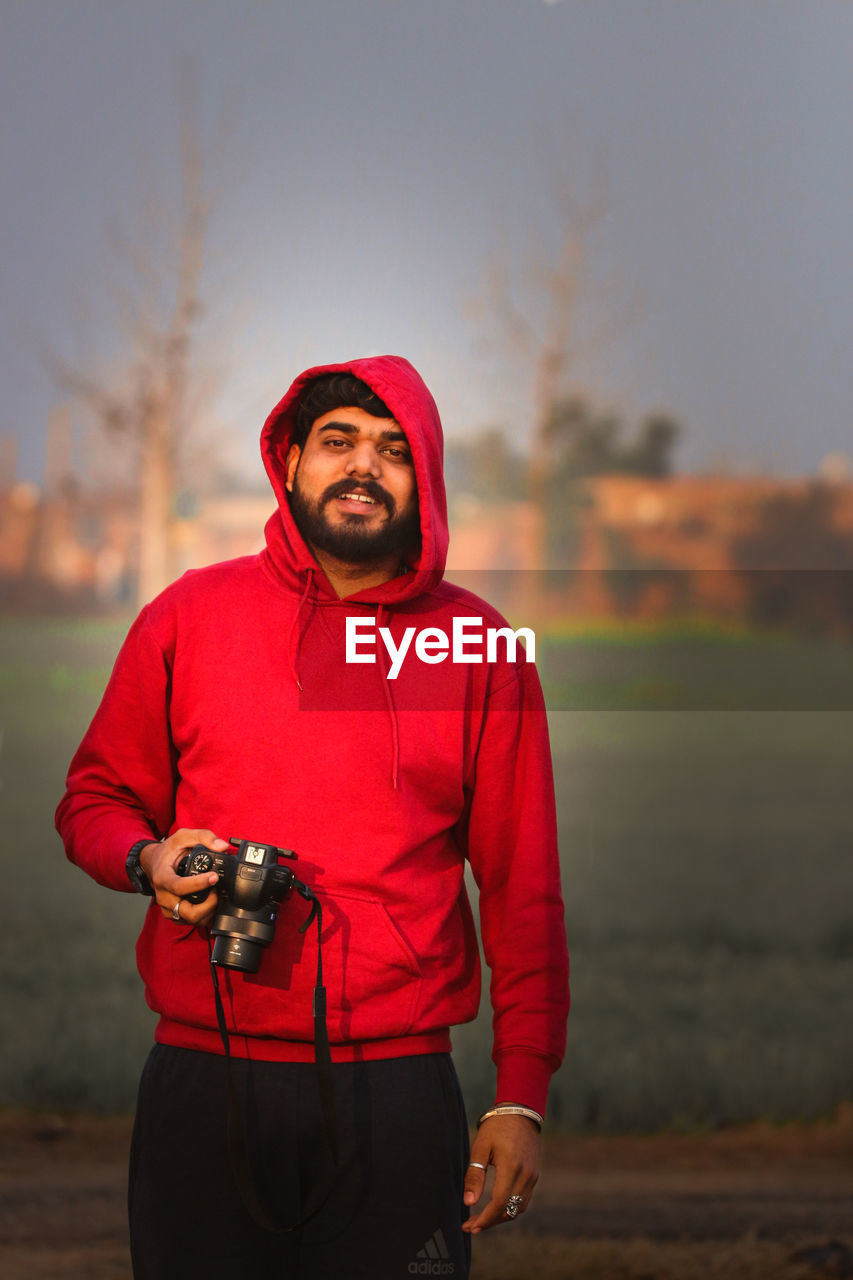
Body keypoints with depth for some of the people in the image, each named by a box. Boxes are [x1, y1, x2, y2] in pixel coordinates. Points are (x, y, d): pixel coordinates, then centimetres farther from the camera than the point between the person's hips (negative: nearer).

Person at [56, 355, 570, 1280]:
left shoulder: (481, 647, 6)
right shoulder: (189, 616, 6)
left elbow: (522, 887, 6)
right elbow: (95, 798, 15)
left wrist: (521, 1096, 0)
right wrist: (150, 860, -8)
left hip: (397, 1091, 0)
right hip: (204, 1088, 0)